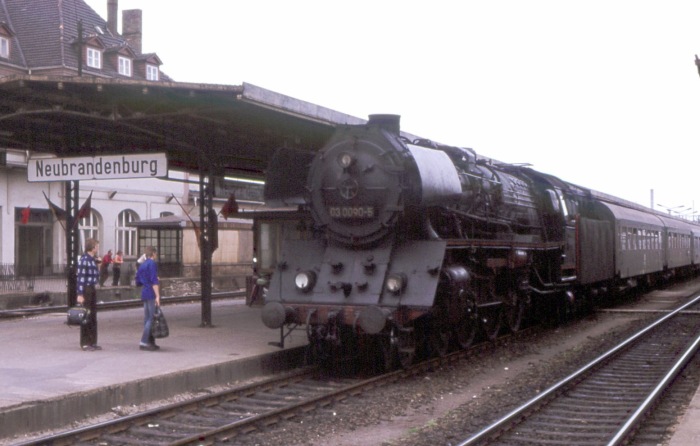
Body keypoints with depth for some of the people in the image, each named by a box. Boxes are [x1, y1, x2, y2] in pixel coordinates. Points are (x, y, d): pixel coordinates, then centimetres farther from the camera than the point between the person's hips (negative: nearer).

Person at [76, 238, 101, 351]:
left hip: (92, 289, 9)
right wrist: (80, 294, -22)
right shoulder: (83, 260, -16)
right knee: (86, 317, -2)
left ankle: (93, 342, 19)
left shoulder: (92, 260, 12)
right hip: (86, 290, -9)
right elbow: (80, 278, -19)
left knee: (93, 316, 12)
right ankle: (85, 343, 5)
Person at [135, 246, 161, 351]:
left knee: (147, 318, 11)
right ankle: (144, 342, -12)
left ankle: (151, 341, 16)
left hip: (144, 294, 9)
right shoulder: (152, 264, -9)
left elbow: (138, 282, 20)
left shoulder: (142, 265, 16)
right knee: (152, 318, -8)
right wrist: (157, 295, -20)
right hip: (151, 294, -9)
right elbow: (154, 280, -18)